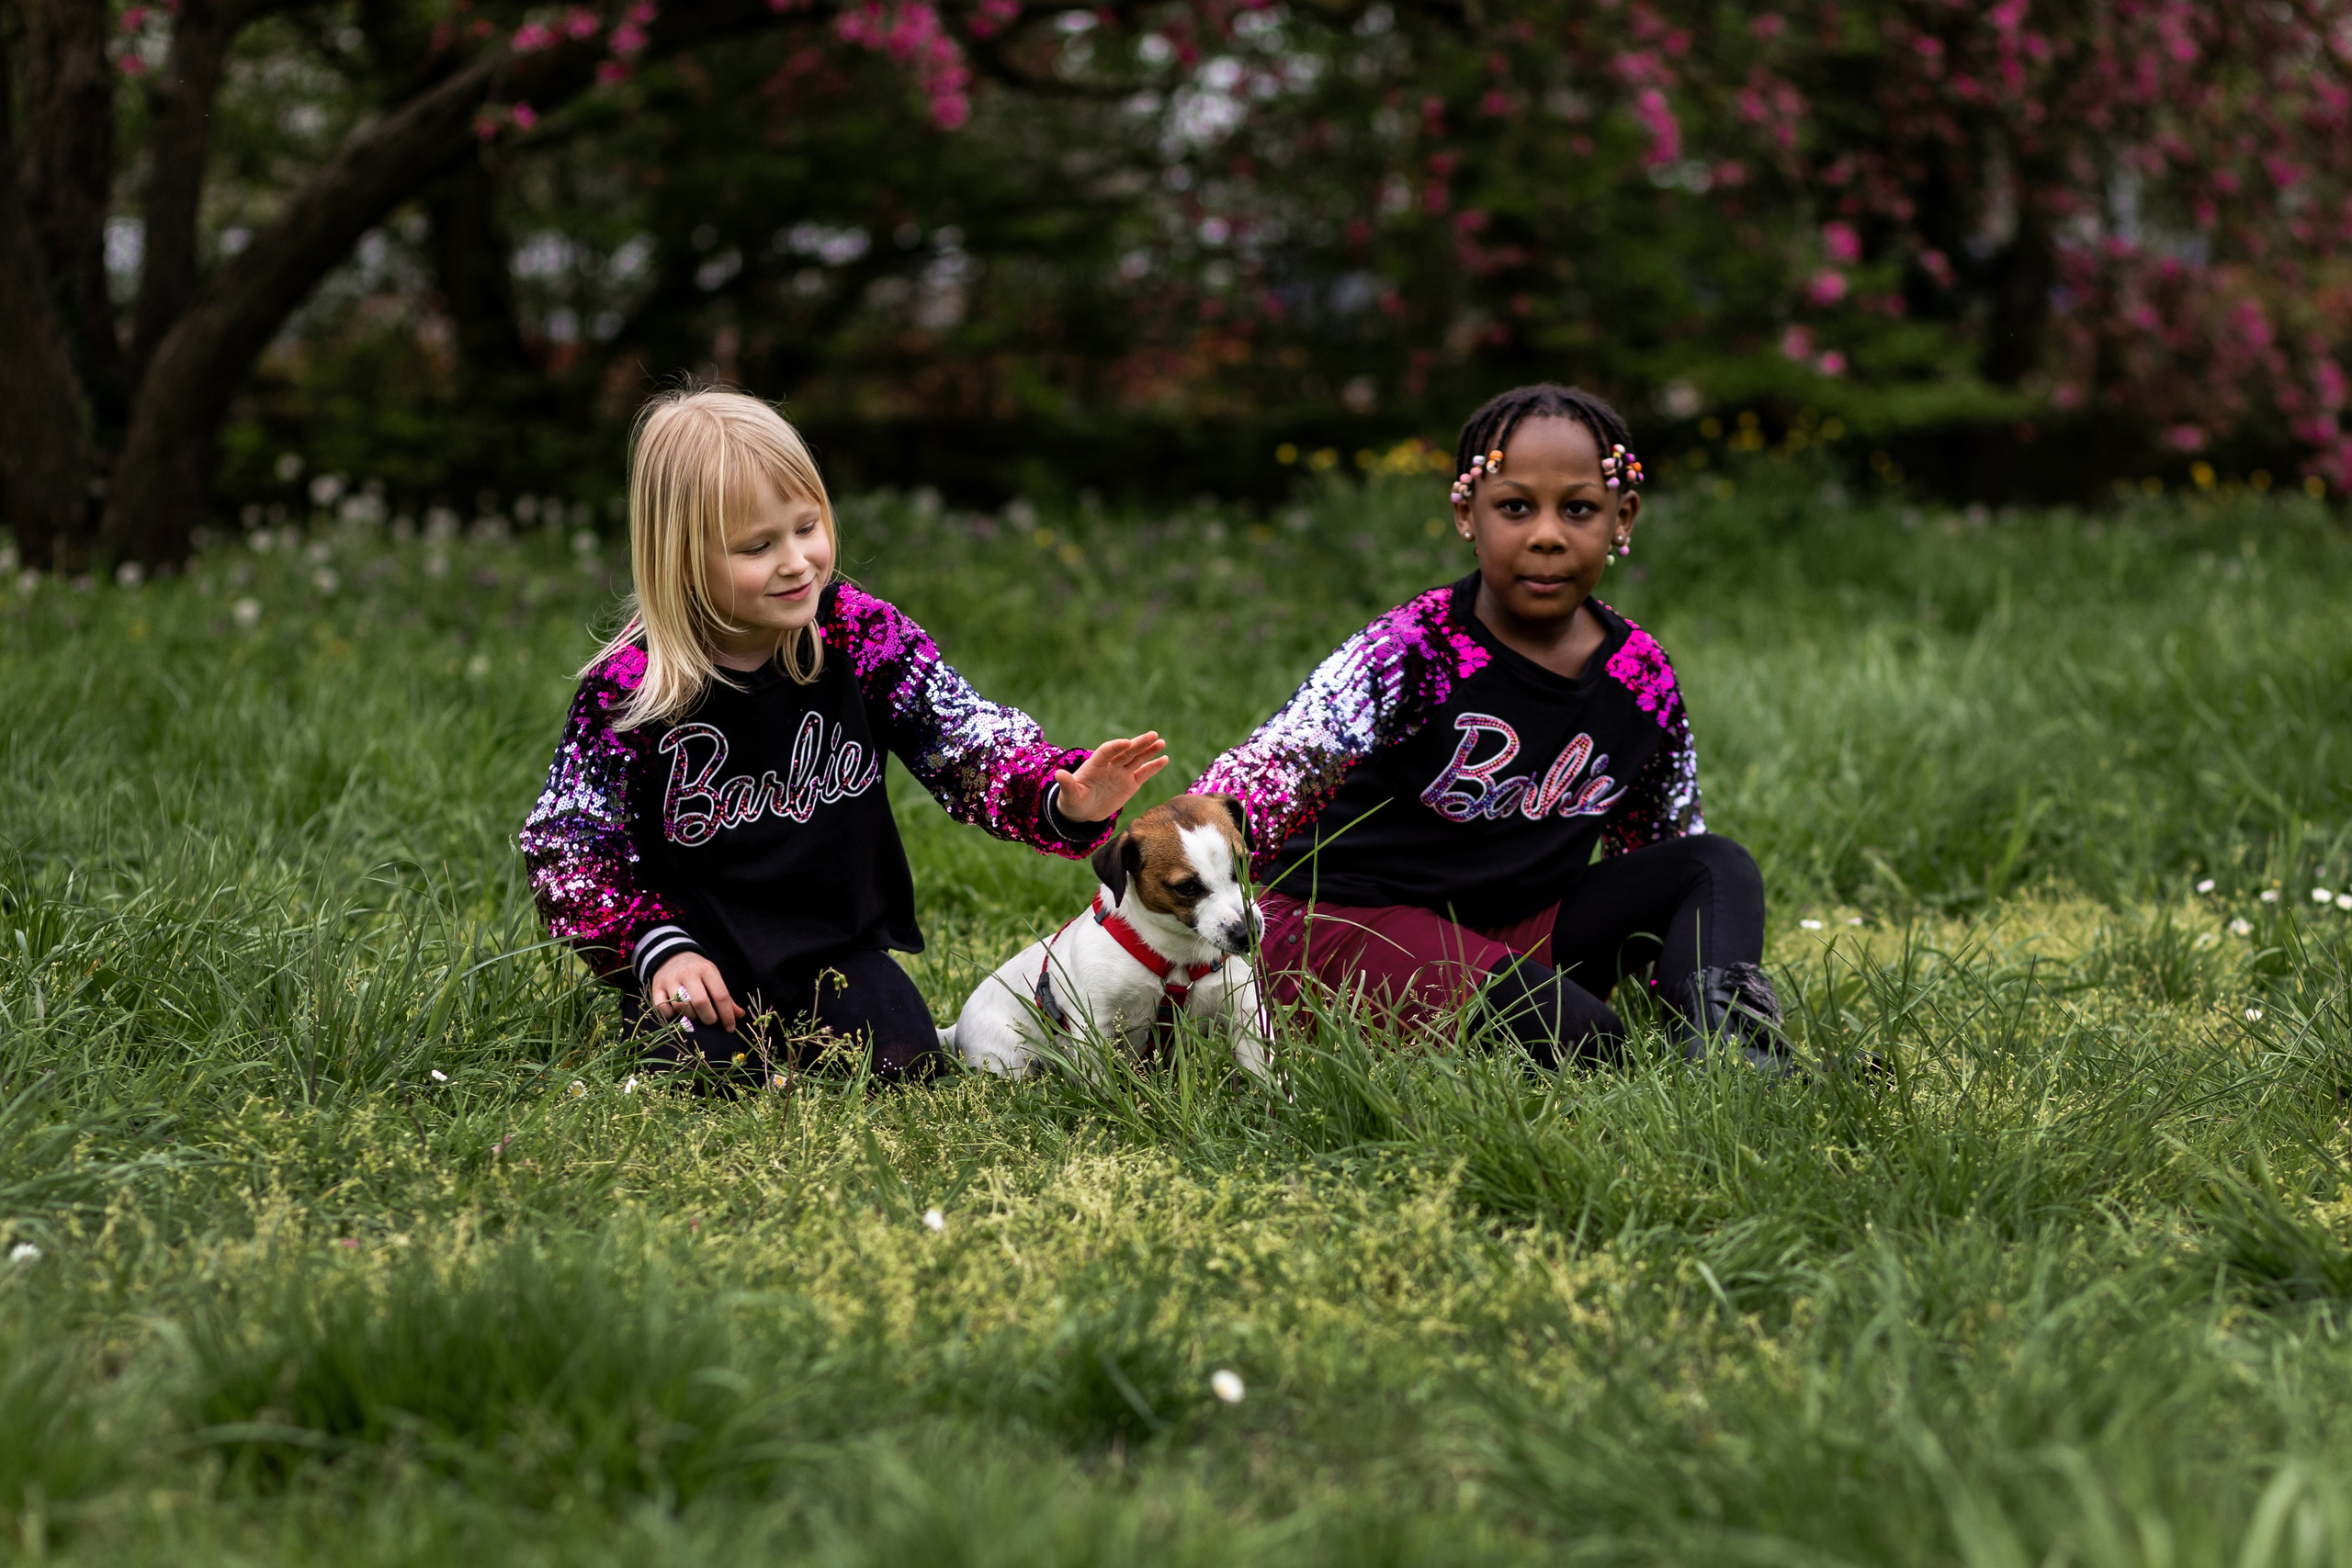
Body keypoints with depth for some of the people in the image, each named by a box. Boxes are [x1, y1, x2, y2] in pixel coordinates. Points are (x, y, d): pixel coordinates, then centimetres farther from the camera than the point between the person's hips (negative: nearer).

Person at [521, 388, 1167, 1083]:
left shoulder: (863, 637, -8)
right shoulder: (627, 687, -14)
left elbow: (976, 743, -8)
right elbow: (566, 844, -6)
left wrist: (1061, 800, -29)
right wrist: (659, 949, -17)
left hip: (840, 942, 2)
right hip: (699, 956, -2)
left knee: (903, 1063, -18)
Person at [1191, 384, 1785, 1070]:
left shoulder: (1641, 677, 0)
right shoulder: (1410, 652, -18)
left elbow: (1665, 839, 16)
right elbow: (1260, 779, -31)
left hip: (1512, 932, 7)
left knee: (1717, 866, -10)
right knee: (1580, 1039, -31)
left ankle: (1725, 1047, -27)